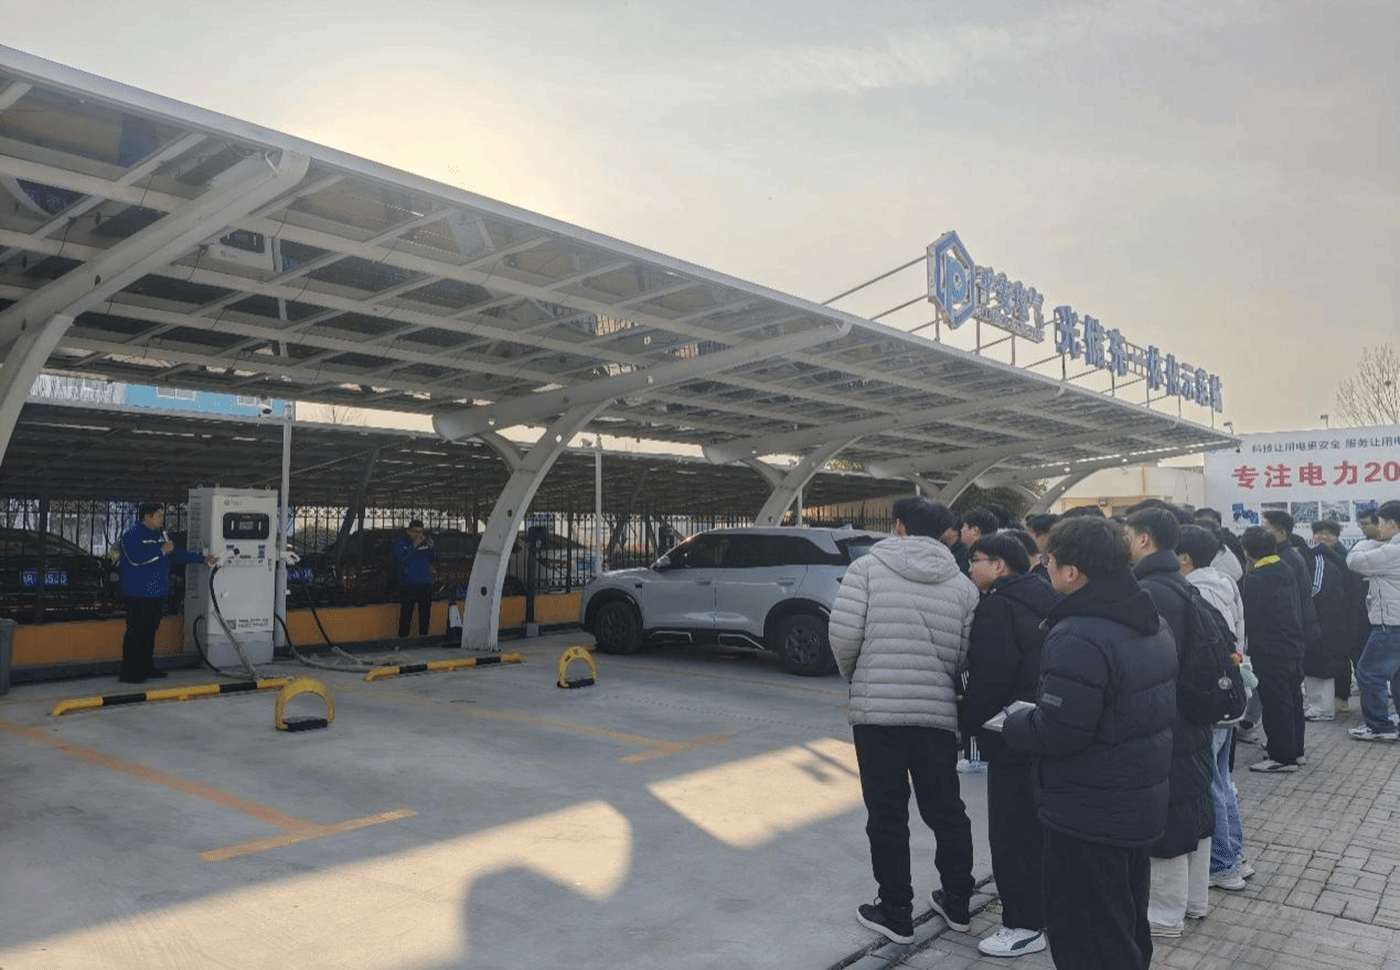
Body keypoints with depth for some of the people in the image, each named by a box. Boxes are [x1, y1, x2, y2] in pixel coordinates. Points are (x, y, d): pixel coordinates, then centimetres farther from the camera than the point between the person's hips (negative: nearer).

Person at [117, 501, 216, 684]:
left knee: (150, 630, 14)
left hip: (157, 592, 9)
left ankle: (146, 667, 24)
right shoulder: (131, 535, -11)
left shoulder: (161, 535, 15)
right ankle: (128, 672, -2)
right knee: (136, 632, -7)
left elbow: (177, 554, 20)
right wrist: (161, 551, -17)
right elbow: (136, 558, -24)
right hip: (138, 594, -9)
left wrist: (202, 559, 15)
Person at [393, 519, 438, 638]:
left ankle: (423, 635, 15)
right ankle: (402, 637, -4)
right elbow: (400, 558, -13)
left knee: (425, 613, 7)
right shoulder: (401, 544, 4)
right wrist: (414, 546, -15)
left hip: (425, 584, 4)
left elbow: (434, 559, 5)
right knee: (406, 613, -7)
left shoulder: (426, 543, 14)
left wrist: (429, 546, -9)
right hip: (407, 585, -4)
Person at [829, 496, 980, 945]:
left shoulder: (867, 568, -3)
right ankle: (957, 904, 32)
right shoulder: (962, 584, 5)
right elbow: (968, 655, 1)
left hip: (876, 708, -3)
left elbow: (843, 634, -11)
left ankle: (896, 913, 18)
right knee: (946, 809, 18)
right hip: (938, 711, 3)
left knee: (887, 814, 9)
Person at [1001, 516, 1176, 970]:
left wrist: (1010, 723, -7)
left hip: (1089, 814, -10)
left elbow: (1055, 732, -27)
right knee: (1128, 927, 25)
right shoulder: (1153, 623, 6)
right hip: (1141, 801, 10)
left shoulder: (1078, 638, -27)